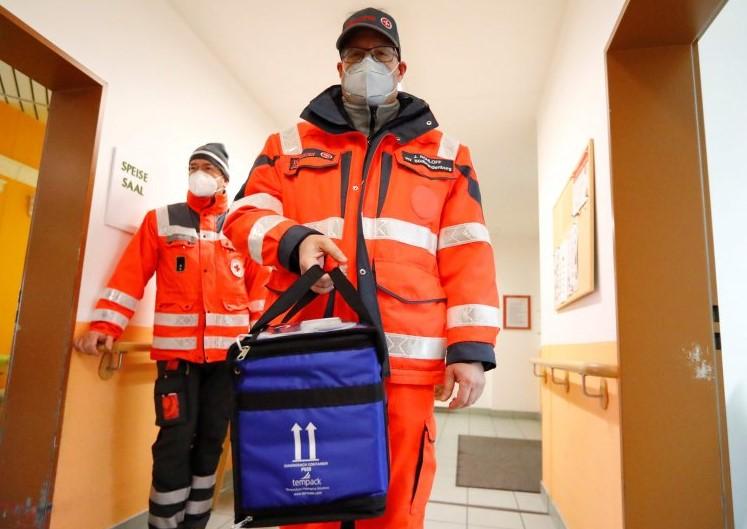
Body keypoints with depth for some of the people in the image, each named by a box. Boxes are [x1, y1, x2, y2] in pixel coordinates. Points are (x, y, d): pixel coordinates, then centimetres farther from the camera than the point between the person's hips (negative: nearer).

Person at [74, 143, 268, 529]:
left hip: (229, 351, 2)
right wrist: (104, 325, -7)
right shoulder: (161, 221, 9)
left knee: (211, 440, 11)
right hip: (177, 349, -1)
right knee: (175, 443, -2)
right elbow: (130, 276, 2)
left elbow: (258, 286, 8)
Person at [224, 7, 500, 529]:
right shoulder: (290, 145, 16)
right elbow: (244, 215, 9)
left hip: (403, 362, 0)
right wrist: (294, 240, -13)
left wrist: (471, 346, -4)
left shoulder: (445, 153, 15)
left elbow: (467, 253, 6)